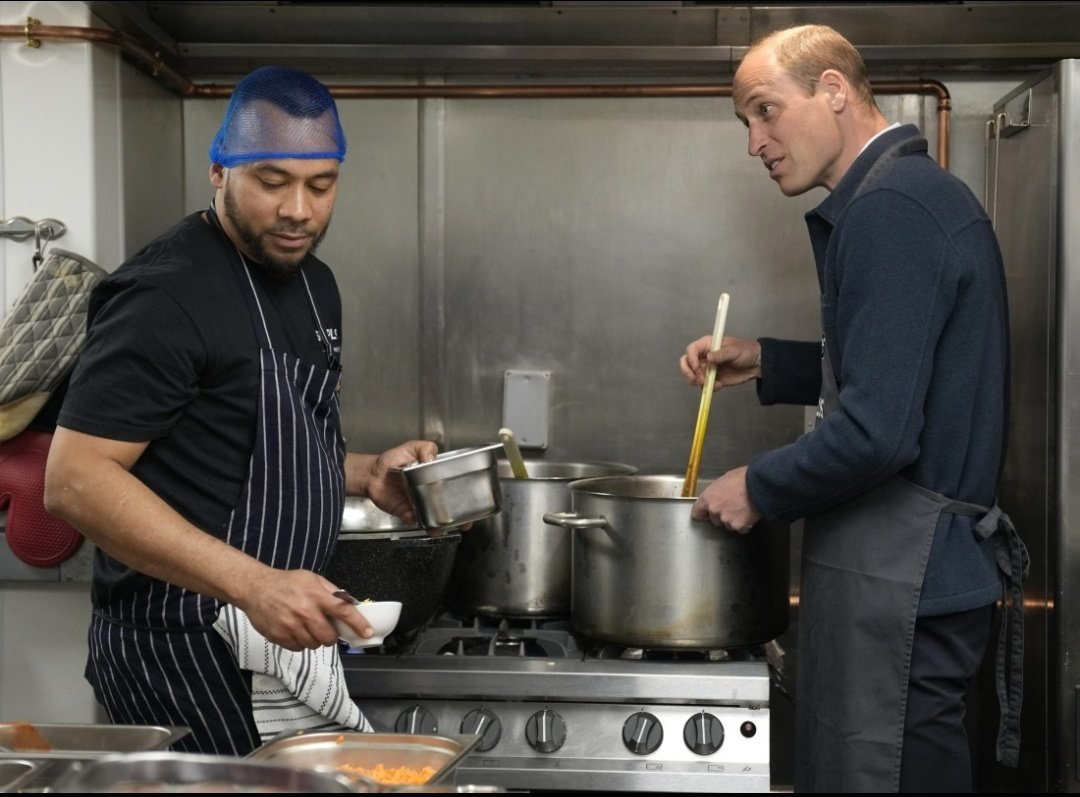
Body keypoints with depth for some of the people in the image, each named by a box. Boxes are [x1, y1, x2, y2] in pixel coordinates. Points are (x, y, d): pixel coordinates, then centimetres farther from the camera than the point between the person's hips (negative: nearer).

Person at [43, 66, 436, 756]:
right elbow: (76, 480, -22)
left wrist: (366, 473, 3)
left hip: (286, 634, 9)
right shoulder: (166, 294, -17)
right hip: (186, 649, -8)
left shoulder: (314, 283, 11)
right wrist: (254, 584, -30)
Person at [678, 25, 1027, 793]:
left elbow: (879, 432, -26)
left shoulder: (889, 210, -19)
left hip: (898, 578, -10)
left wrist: (759, 487, -11)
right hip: (915, 563, 10)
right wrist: (768, 362, 15)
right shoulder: (921, 191, 14)